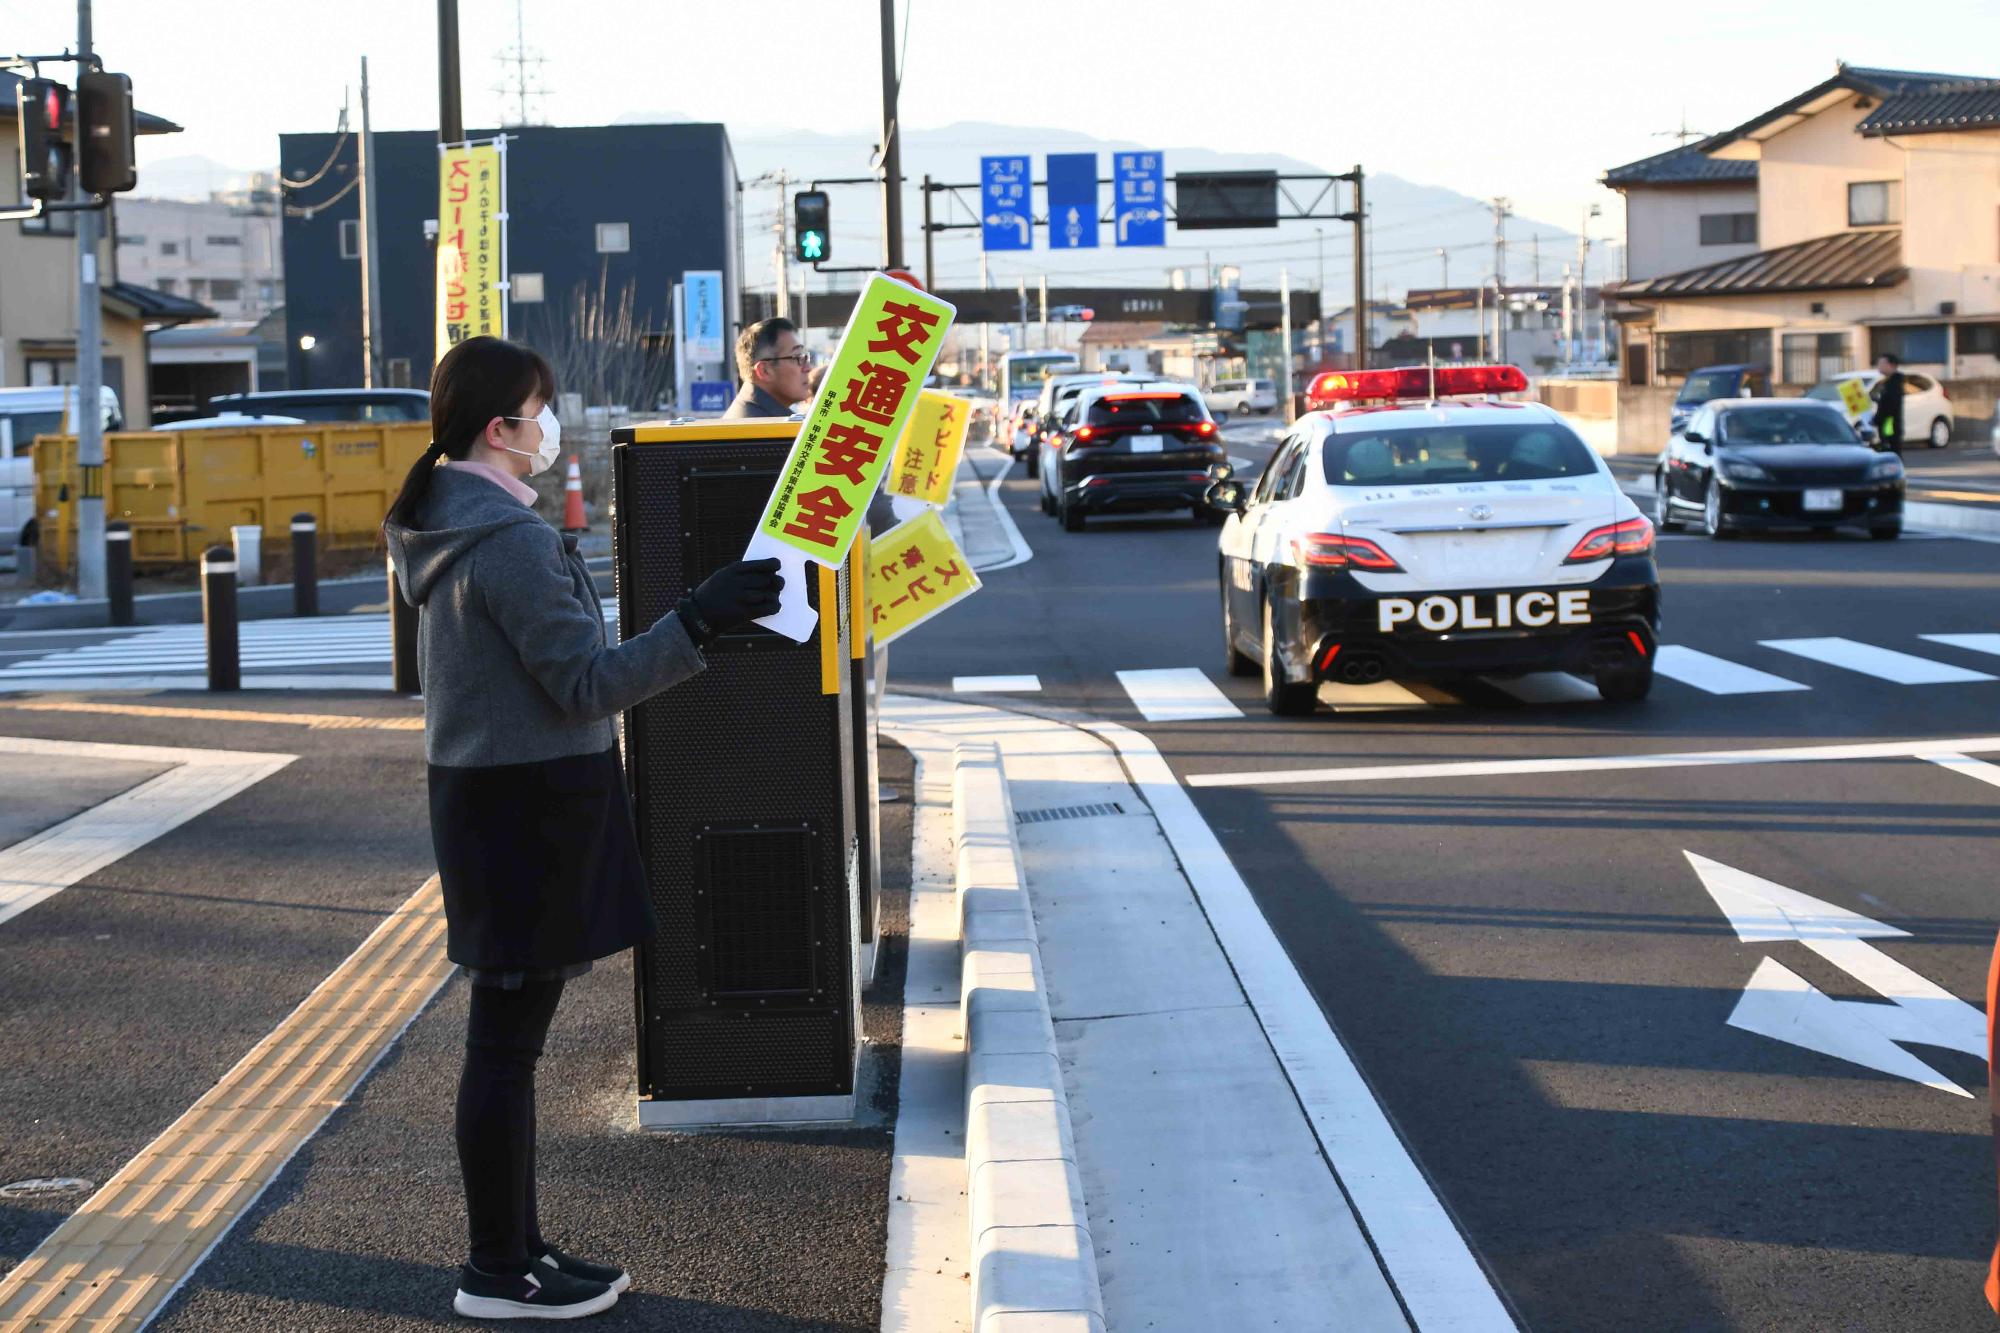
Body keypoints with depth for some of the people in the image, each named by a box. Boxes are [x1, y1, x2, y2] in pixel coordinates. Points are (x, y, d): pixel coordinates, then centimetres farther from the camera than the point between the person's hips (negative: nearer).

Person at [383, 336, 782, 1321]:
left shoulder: (446, 529, 12)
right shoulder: (511, 540, -20)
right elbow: (587, 685, -21)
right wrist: (696, 622, -27)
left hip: (489, 797, 10)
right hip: (529, 809, -10)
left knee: (509, 1035, 16)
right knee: (507, 1038, -2)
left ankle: (517, 1246, 25)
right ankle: (497, 1273, 6)